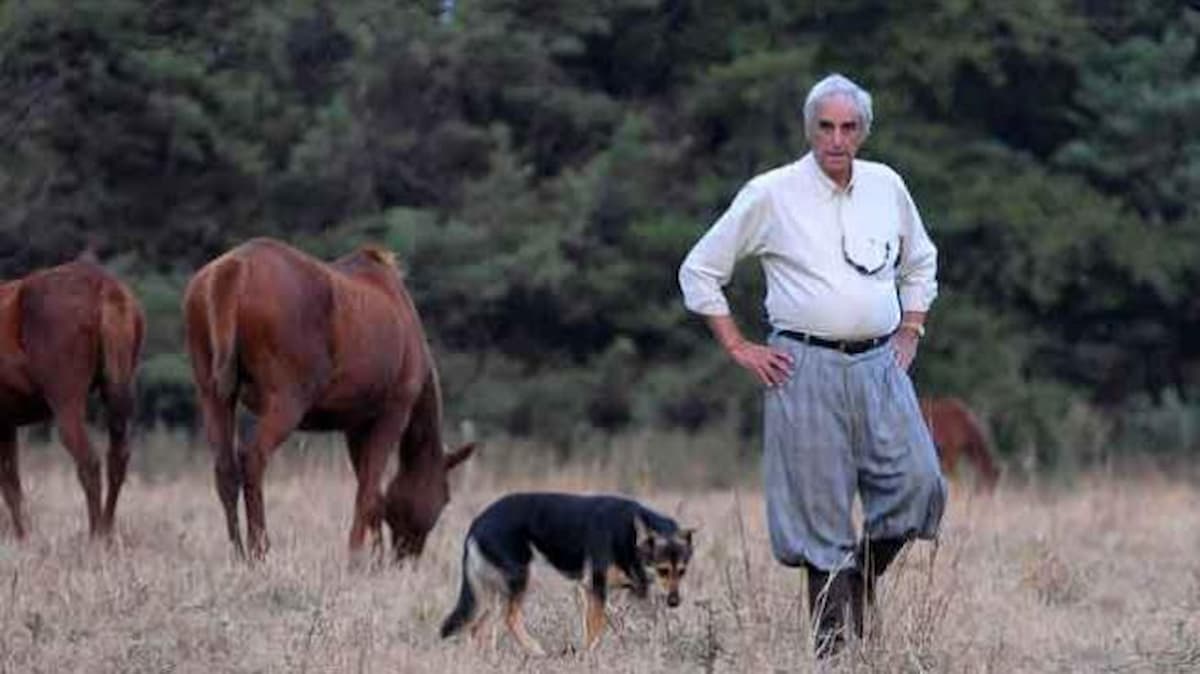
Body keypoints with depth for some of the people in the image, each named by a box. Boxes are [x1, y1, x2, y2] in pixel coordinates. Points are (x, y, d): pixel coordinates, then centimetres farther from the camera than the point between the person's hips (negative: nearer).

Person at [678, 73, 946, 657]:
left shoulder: (886, 187, 10)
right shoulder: (771, 194, -3)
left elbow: (920, 262, 28)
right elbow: (699, 270, 3)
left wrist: (909, 333, 16)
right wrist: (739, 348, -1)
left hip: (879, 364, 4)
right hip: (806, 367, -4)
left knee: (918, 485, -8)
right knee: (821, 513, -4)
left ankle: (862, 577, 18)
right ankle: (831, 645, 3)